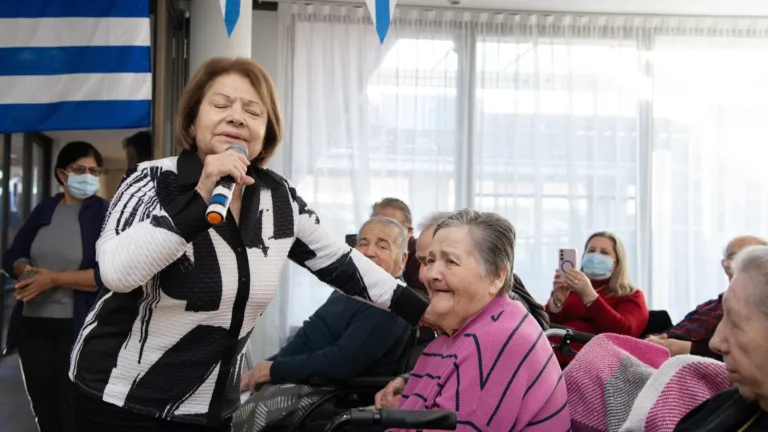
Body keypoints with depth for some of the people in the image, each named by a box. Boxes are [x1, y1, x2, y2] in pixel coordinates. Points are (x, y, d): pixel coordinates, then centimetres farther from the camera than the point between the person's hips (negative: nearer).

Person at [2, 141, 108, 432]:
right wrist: (28, 271, -11)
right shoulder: (45, 209, 9)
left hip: (77, 326, -5)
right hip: (33, 323, 5)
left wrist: (55, 279, -20)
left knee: (72, 408, 3)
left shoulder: (105, 214, -6)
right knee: (42, 406, 15)